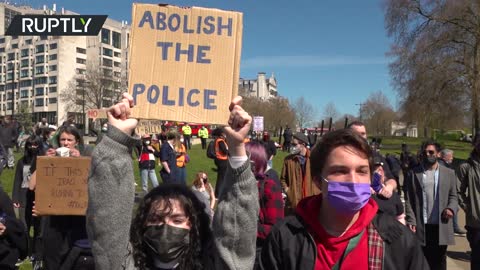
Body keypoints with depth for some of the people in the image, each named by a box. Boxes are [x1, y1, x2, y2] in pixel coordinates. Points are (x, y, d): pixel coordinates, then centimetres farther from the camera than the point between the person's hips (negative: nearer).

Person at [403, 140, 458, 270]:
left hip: (441, 226, 2)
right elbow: (408, 200, -1)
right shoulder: (412, 173, 2)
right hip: (421, 226, -1)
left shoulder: (449, 173, 8)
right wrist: (411, 221, -10)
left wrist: (451, 208, -12)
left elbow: (453, 196, 10)